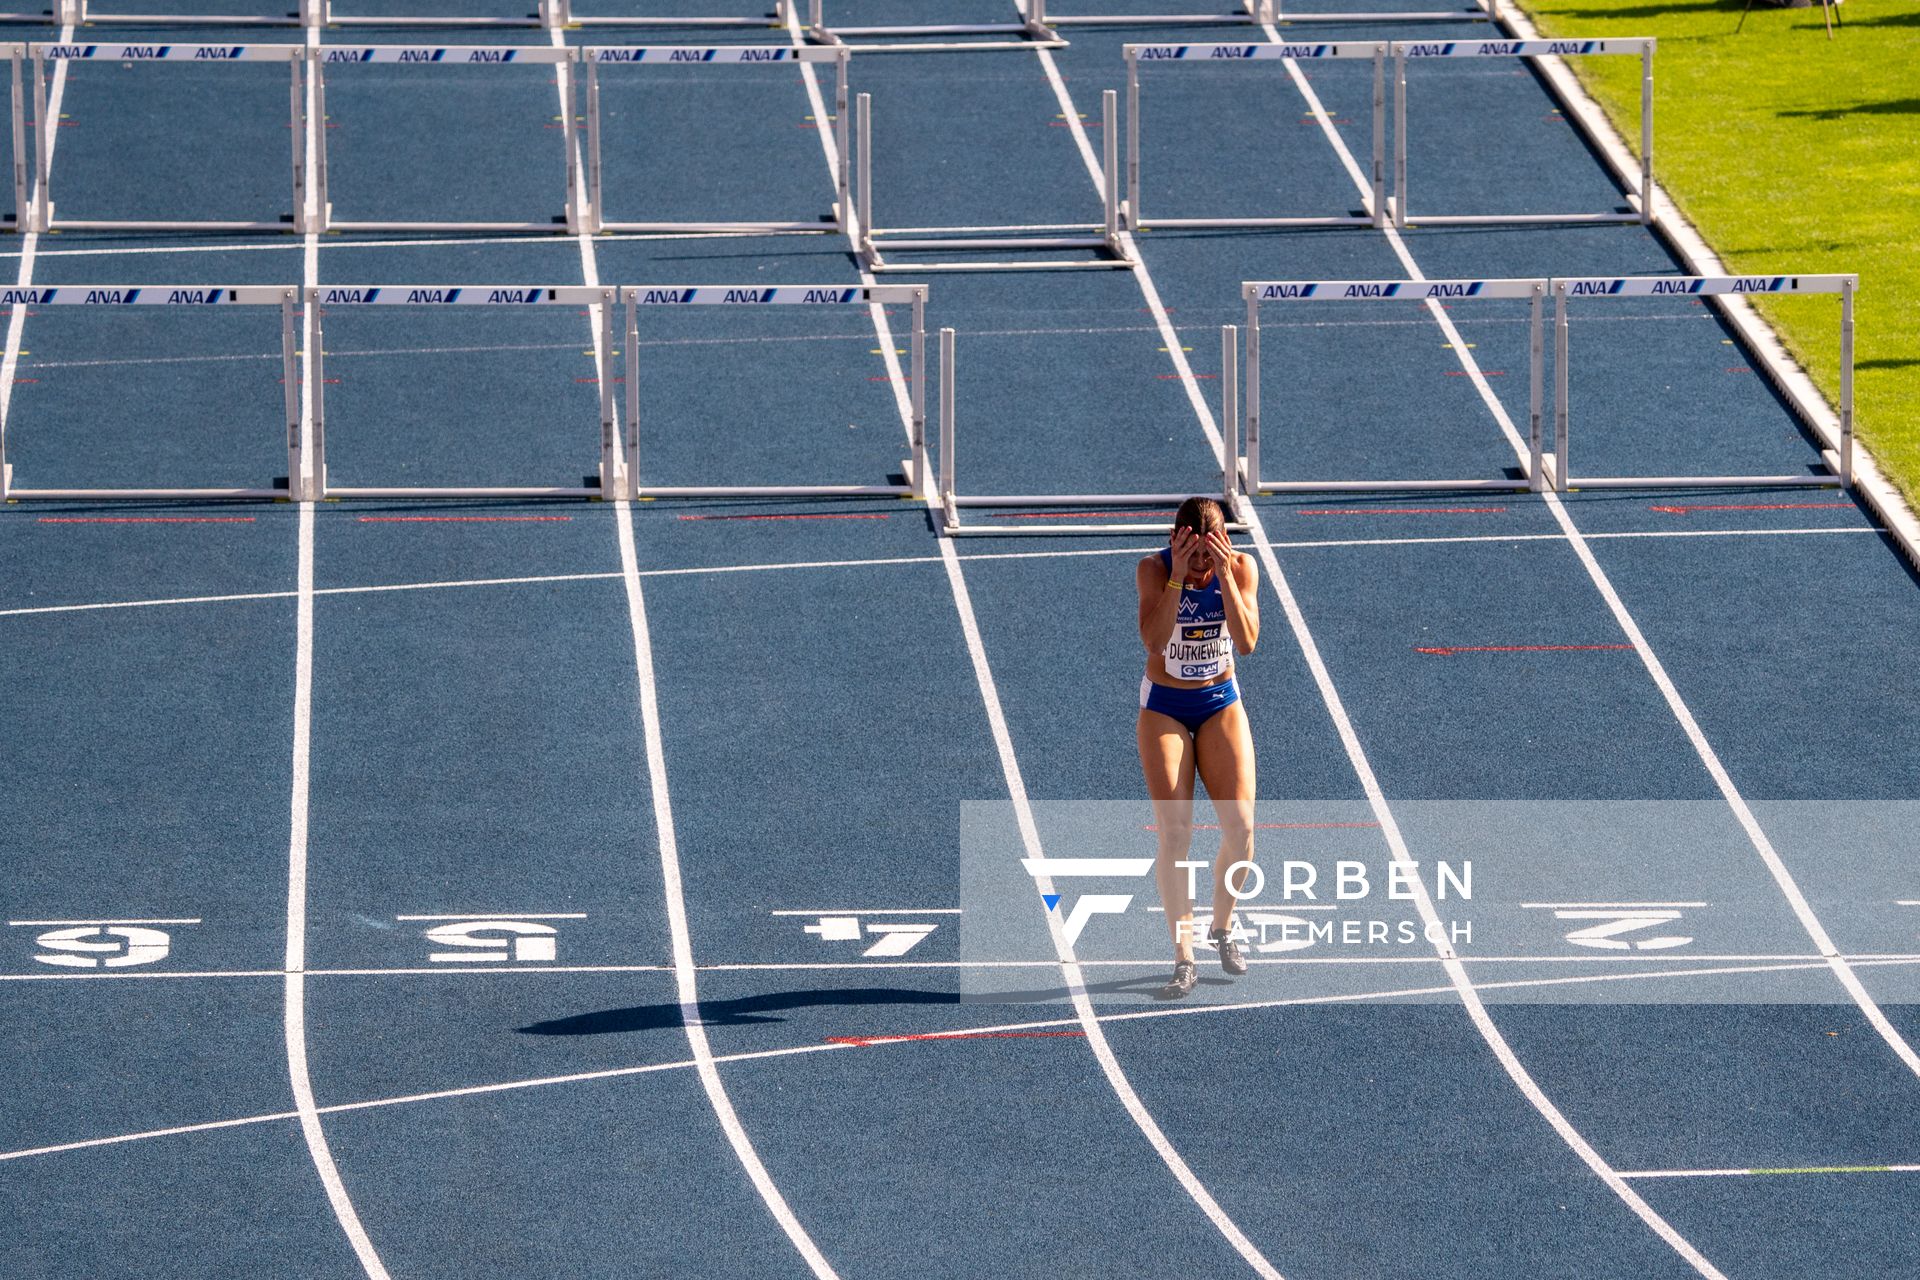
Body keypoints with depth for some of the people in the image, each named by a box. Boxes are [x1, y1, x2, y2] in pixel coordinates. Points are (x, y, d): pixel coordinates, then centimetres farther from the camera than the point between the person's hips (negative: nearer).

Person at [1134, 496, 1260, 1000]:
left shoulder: (1241, 568, -13)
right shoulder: (1153, 569, -18)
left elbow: (1246, 643, -25)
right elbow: (1153, 641, -31)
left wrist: (1223, 575, -32)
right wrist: (1178, 575, -36)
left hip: (1220, 703, 2)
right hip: (1164, 707, -2)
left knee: (1240, 829, -8)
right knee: (1174, 833, -11)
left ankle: (1222, 926, 19)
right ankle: (1184, 958, -6)